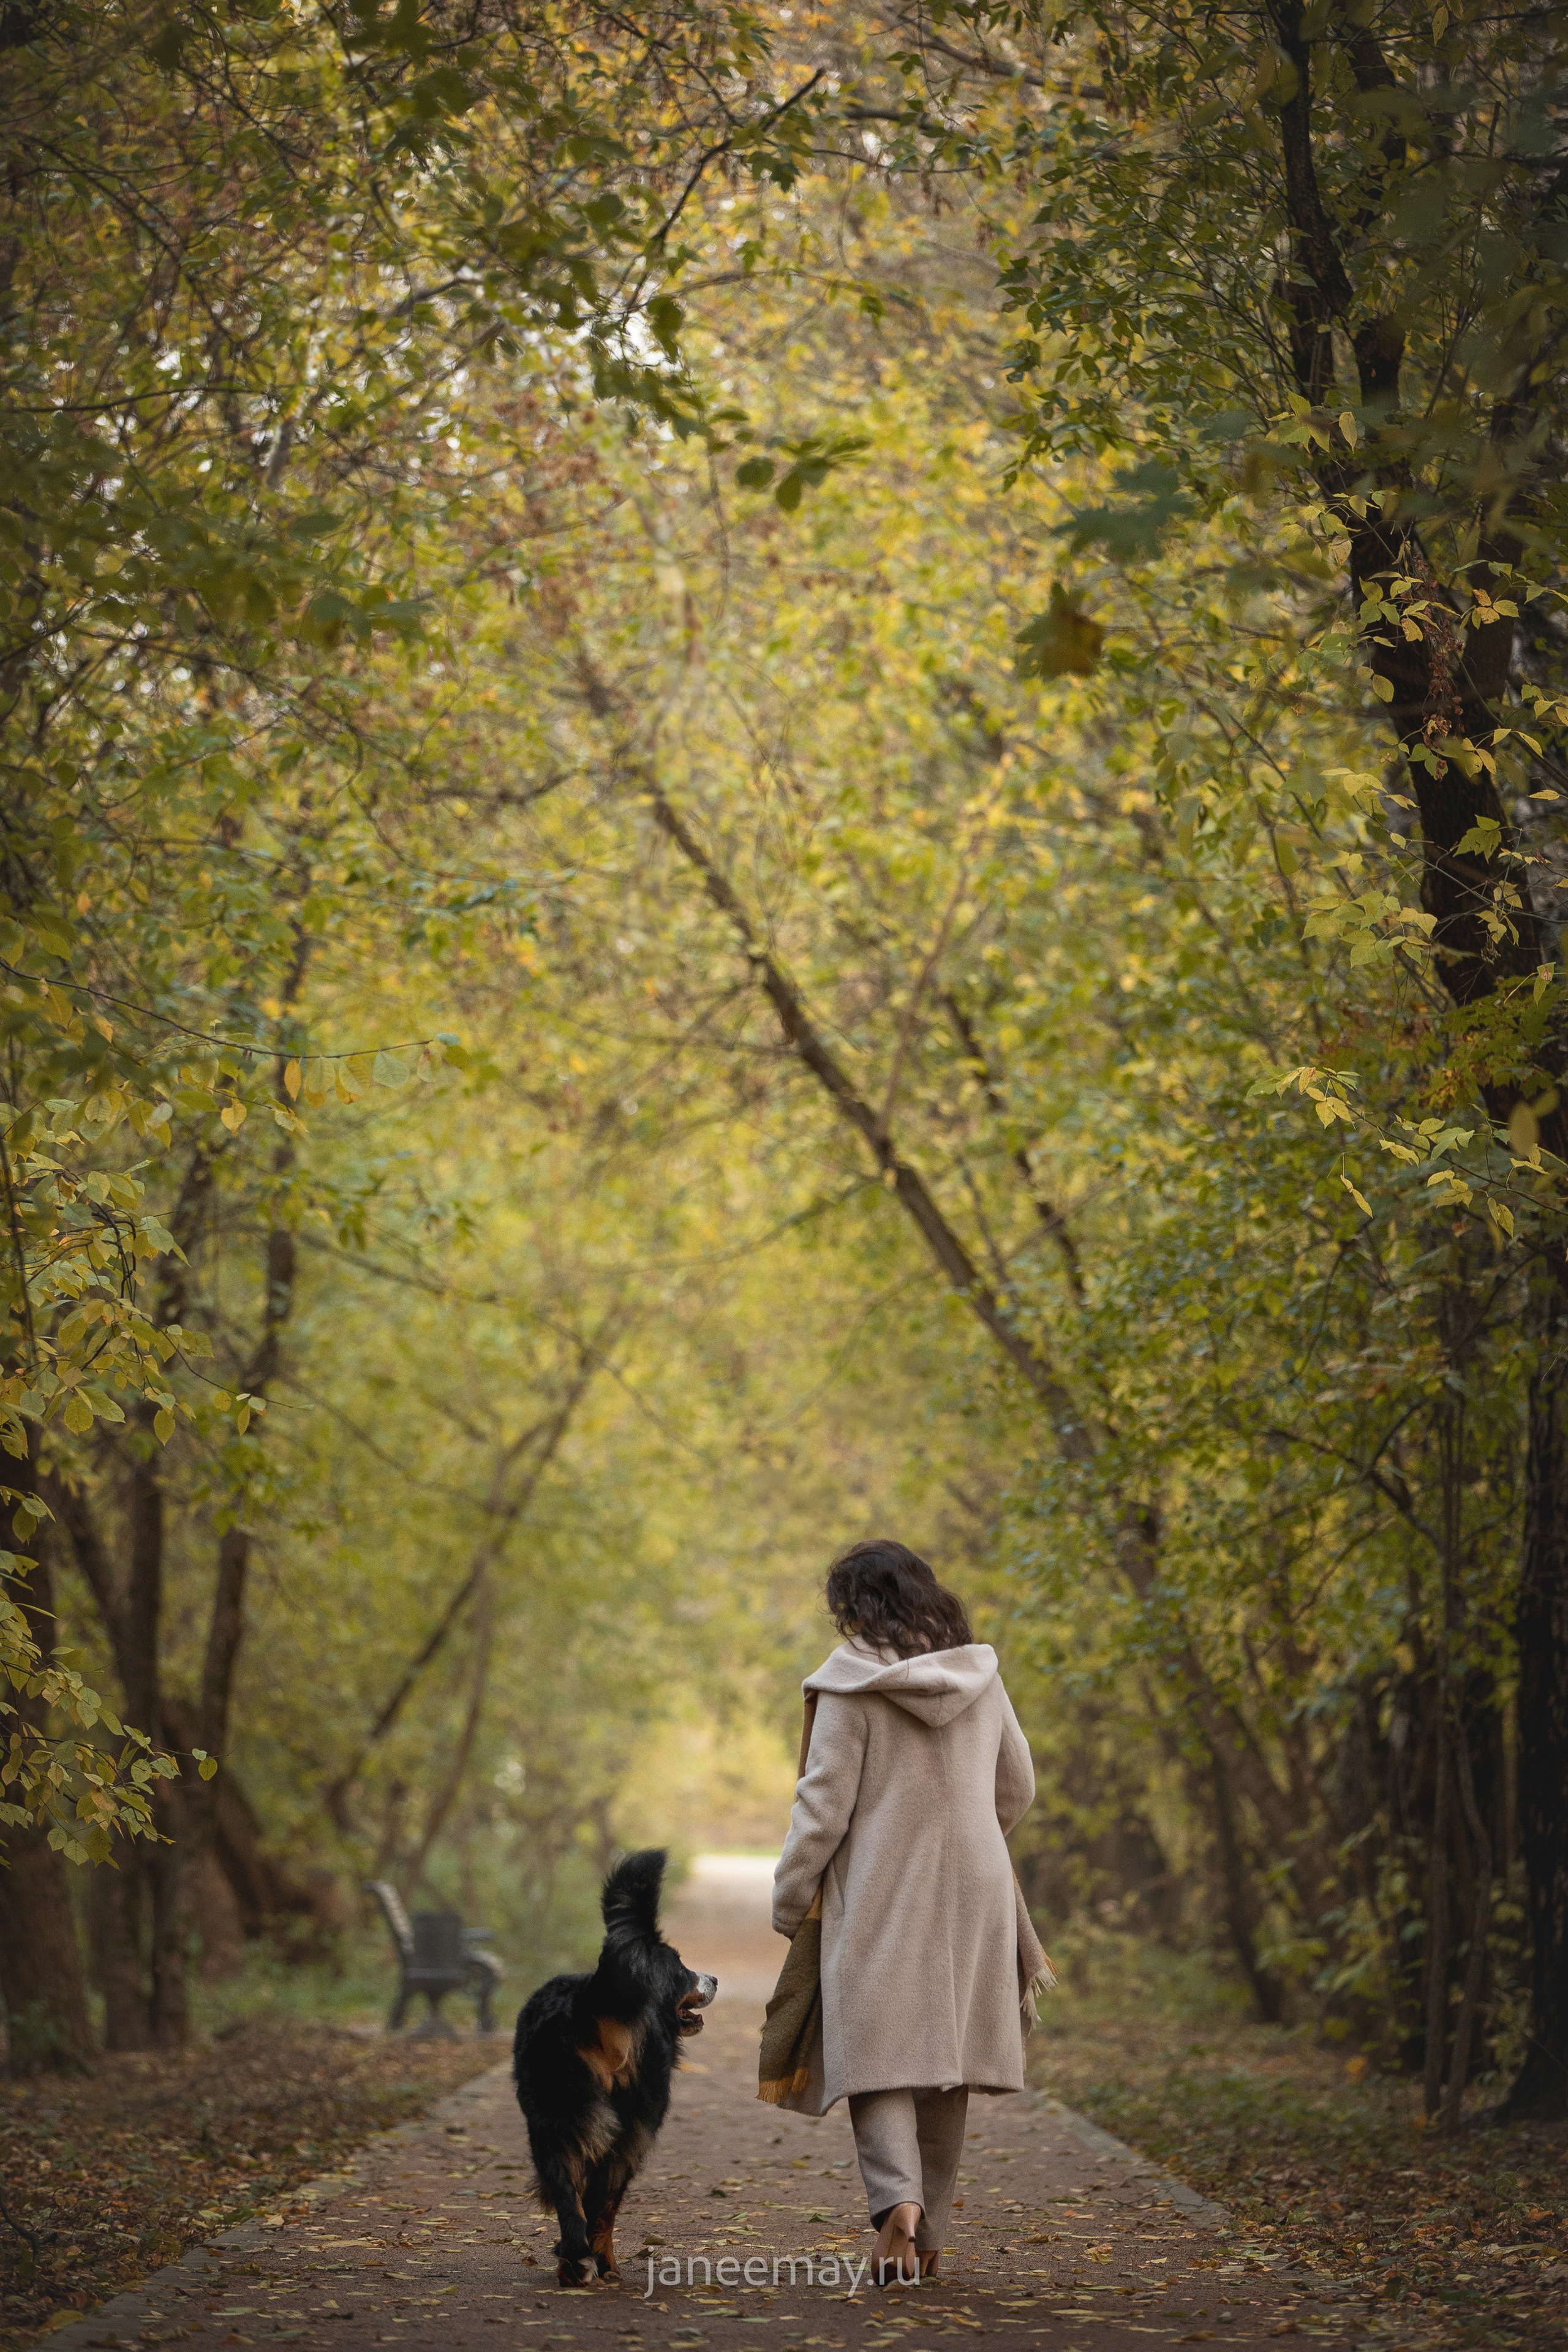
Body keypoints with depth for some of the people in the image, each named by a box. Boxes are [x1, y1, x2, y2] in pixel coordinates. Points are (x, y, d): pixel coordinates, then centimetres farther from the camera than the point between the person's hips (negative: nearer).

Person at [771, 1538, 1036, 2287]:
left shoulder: (852, 1683, -9)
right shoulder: (980, 1677, 7)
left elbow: (824, 1802, -10)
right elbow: (1017, 1789, 15)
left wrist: (789, 1898, 0)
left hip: (880, 1896, -4)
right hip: (971, 1893, 5)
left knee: (878, 2051, -2)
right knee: (947, 2055, 10)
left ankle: (897, 2199, -24)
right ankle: (927, 2232, 14)